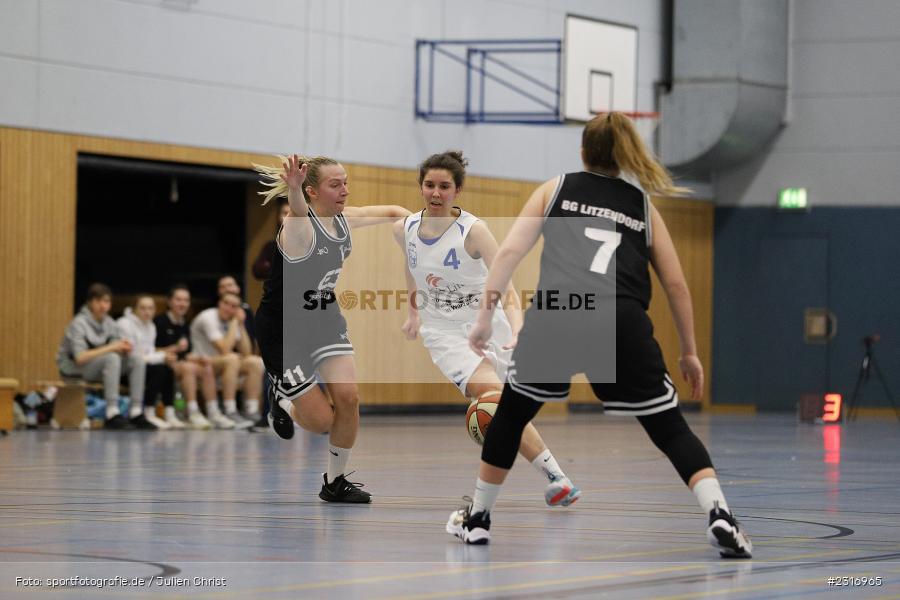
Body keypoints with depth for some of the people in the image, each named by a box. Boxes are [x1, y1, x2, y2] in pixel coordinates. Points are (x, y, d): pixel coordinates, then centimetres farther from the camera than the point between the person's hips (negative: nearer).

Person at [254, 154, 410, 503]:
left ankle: (335, 483, 10)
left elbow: (390, 212, 11)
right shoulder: (300, 227, -25)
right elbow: (299, 211, -50)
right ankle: (282, 398, 32)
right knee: (321, 421, -4)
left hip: (324, 321, 6)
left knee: (348, 398, -10)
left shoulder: (343, 219, -3)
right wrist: (293, 188, -75)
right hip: (283, 329, -6)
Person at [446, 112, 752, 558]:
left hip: (554, 315, 0)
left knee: (510, 414, 24)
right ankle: (720, 516, -10)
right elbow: (676, 284, 20)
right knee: (671, 429, 9)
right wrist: (689, 352, 27)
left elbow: (510, 250, 10)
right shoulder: (642, 206, 24)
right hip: (622, 322, 0)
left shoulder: (556, 189, 23)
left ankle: (478, 518, 31)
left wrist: (485, 313, 10)